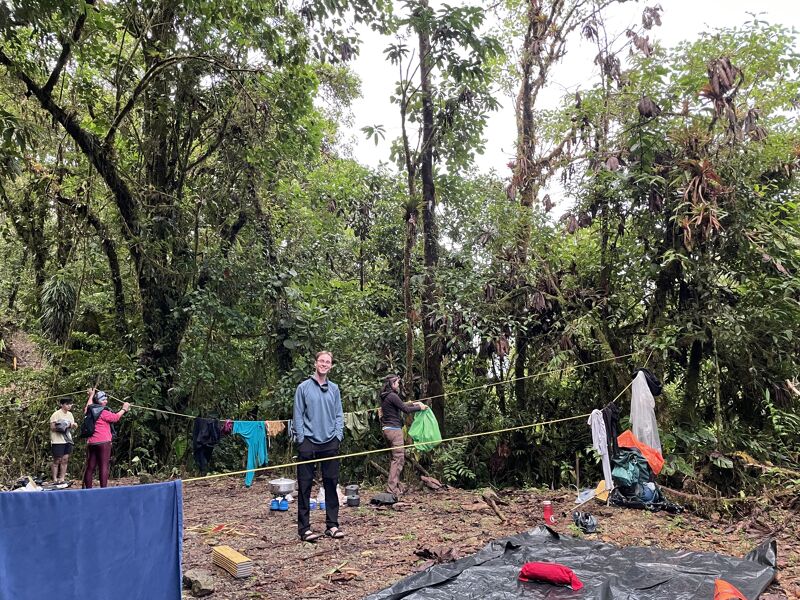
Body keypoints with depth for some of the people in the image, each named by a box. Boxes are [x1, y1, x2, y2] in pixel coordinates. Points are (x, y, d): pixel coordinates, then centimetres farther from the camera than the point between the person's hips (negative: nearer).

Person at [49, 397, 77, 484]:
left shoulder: (70, 414, 14)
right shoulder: (56, 414, -8)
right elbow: (52, 427, -11)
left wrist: (73, 425, -3)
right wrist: (61, 427, -22)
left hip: (68, 440, 6)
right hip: (58, 441, -6)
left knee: (65, 460, 6)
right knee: (57, 460, -2)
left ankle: (62, 479, 11)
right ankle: (55, 479, 5)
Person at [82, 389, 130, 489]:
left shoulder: (89, 412, 12)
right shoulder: (103, 412, -10)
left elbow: (88, 406, 34)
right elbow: (116, 417, -4)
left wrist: (91, 396, 49)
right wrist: (124, 409, 11)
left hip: (90, 443, 8)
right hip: (103, 443, -8)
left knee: (90, 467, 10)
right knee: (104, 467, -7)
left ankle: (88, 488, 12)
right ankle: (103, 489, -10)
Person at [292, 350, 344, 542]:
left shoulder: (334, 389, 10)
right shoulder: (304, 388, 0)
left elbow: (339, 415, 11)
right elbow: (298, 415, -2)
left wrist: (338, 436, 0)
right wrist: (301, 439, -7)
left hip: (330, 443, 3)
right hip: (308, 442, -3)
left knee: (331, 484, 8)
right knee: (305, 486, 1)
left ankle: (332, 524, 17)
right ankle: (304, 527, 8)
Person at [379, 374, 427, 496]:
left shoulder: (385, 396, 14)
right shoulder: (392, 396, -15)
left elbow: (401, 405, 24)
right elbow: (406, 409, -14)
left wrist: (413, 403, 20)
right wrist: (420, 407, 0)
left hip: (387, 429, 10)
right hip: (394, 429, -10)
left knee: (395, 457, 16)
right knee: (398, 458, -8)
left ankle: (395, 486, 21)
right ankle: (392, 489, -10)